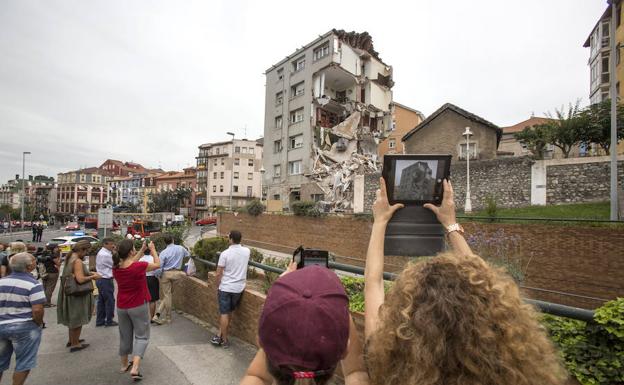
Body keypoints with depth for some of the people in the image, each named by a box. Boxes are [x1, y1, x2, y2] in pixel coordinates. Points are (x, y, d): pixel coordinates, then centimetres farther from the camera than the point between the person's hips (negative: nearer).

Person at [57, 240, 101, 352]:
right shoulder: (77, 261, -24)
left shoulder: (70, 258, 6)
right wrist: (93, 277, -15)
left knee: (73, 317, 24)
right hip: (77, 294, -10)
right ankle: (75, 344, 17)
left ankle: (72, 340, 39)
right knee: (78, 319, 5)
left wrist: (89, 273, 7)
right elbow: (81, 279, -31)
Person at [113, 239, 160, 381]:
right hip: (138, 306, -6)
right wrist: (153, 250, 5)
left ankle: (124, 364, 38)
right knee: (142, 336, 7)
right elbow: (157, 265, -8)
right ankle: (135, 368, -3)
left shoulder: (116, 267, -7)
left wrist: (142, 250, 15)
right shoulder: (138, 266, -24)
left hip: (121, 307, 6)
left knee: (125, 336, 23)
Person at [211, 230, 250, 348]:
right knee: (228, 313, 18)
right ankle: (220, 336, 20)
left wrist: (217, 287, 3)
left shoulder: (225, 254, -15)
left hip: (225, 288, -4)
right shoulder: (246, 251, -3)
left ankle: (224, 340, 17)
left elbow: (218, 273, -10)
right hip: (239, 288, 4)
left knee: (224, 313, 8)